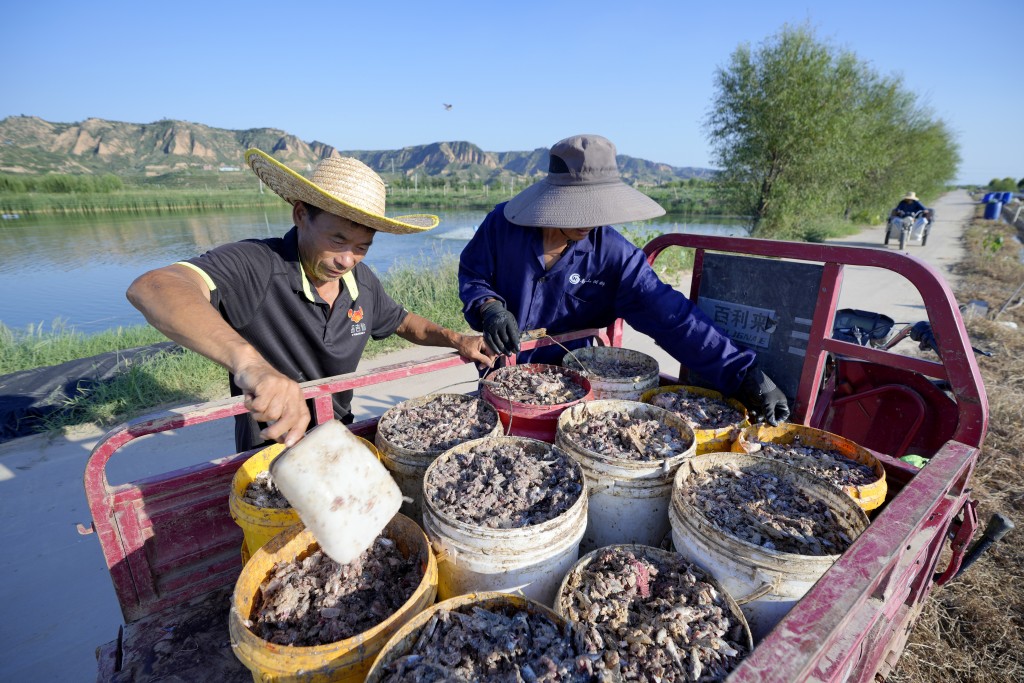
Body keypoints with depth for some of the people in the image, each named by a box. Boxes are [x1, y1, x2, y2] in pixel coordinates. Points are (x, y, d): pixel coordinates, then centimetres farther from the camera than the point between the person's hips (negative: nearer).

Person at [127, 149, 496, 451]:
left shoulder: (362, 280, -3)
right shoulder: (254, 267, -24)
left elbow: (401, 321, 13)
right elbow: (152, 289, -40)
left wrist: (455, 339, -3)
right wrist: (249, 361, -57)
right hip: (269, 450, -4)